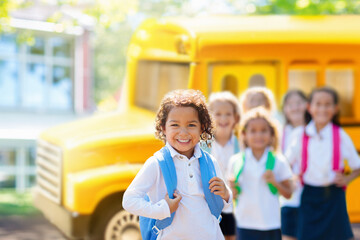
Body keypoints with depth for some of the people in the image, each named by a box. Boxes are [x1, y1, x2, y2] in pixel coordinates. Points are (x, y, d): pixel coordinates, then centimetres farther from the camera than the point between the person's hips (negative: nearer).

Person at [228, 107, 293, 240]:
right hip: (245, 224, 0)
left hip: (271, 224, 1)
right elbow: (233, 195, 6)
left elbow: (288, 194, 3)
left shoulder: (278, 161, 0)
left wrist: (274, 182, -14)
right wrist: (233, 188, -15)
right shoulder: (236, 161, 0)